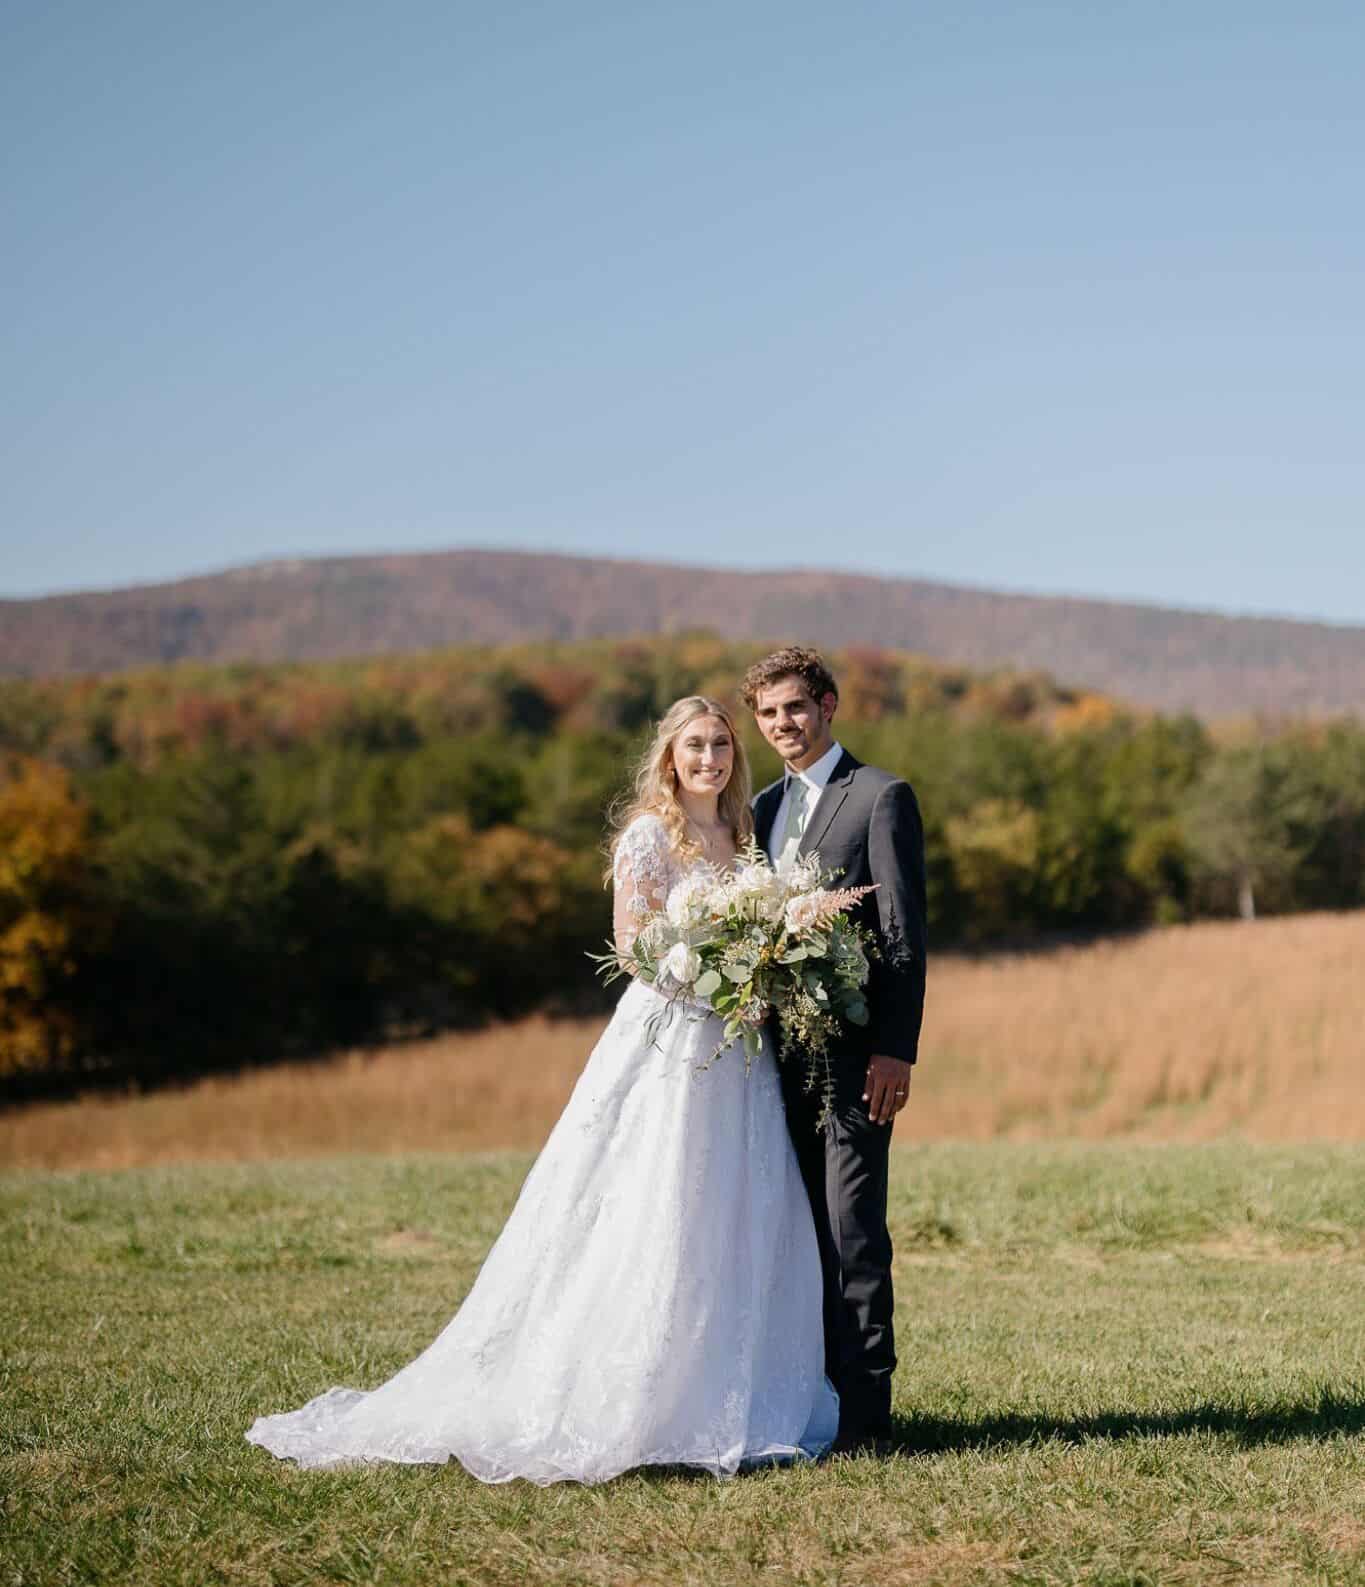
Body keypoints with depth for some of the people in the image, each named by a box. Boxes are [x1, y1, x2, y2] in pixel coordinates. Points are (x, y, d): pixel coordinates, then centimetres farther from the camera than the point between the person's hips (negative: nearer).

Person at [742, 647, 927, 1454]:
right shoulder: (765, 808, 19)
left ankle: (865, 1409, -5)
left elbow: (905, 934, -8)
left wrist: (895, 1051, -16)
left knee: (854, 1232, -8)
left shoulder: (881, 796, -3)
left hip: (852, 1051, -7)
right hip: (781, 1052, 7)